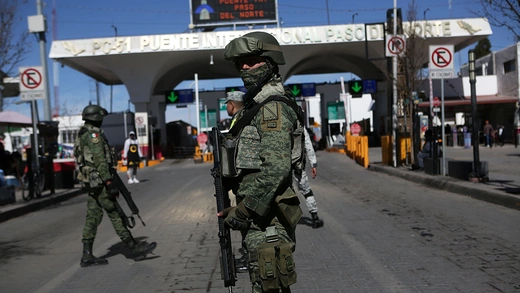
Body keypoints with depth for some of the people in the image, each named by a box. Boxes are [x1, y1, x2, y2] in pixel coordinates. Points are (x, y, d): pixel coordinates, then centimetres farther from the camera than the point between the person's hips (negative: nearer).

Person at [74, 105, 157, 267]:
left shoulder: (82, 135, 18)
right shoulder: (93, 134, -14)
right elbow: (100, 160, -21)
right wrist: (109, 183, -23)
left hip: (91, 182, 10)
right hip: (99, 180, -10)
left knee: (93, 217, 8)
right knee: (115, 214, -4)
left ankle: (87, 256, 8)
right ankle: (134, 248, 2)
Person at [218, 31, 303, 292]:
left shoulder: (273, 107, -16)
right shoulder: (258, 105, 16)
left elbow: (276, 168, -26)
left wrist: (243, 211, -20)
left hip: (267, 219, -10)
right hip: (262, 216, 10)